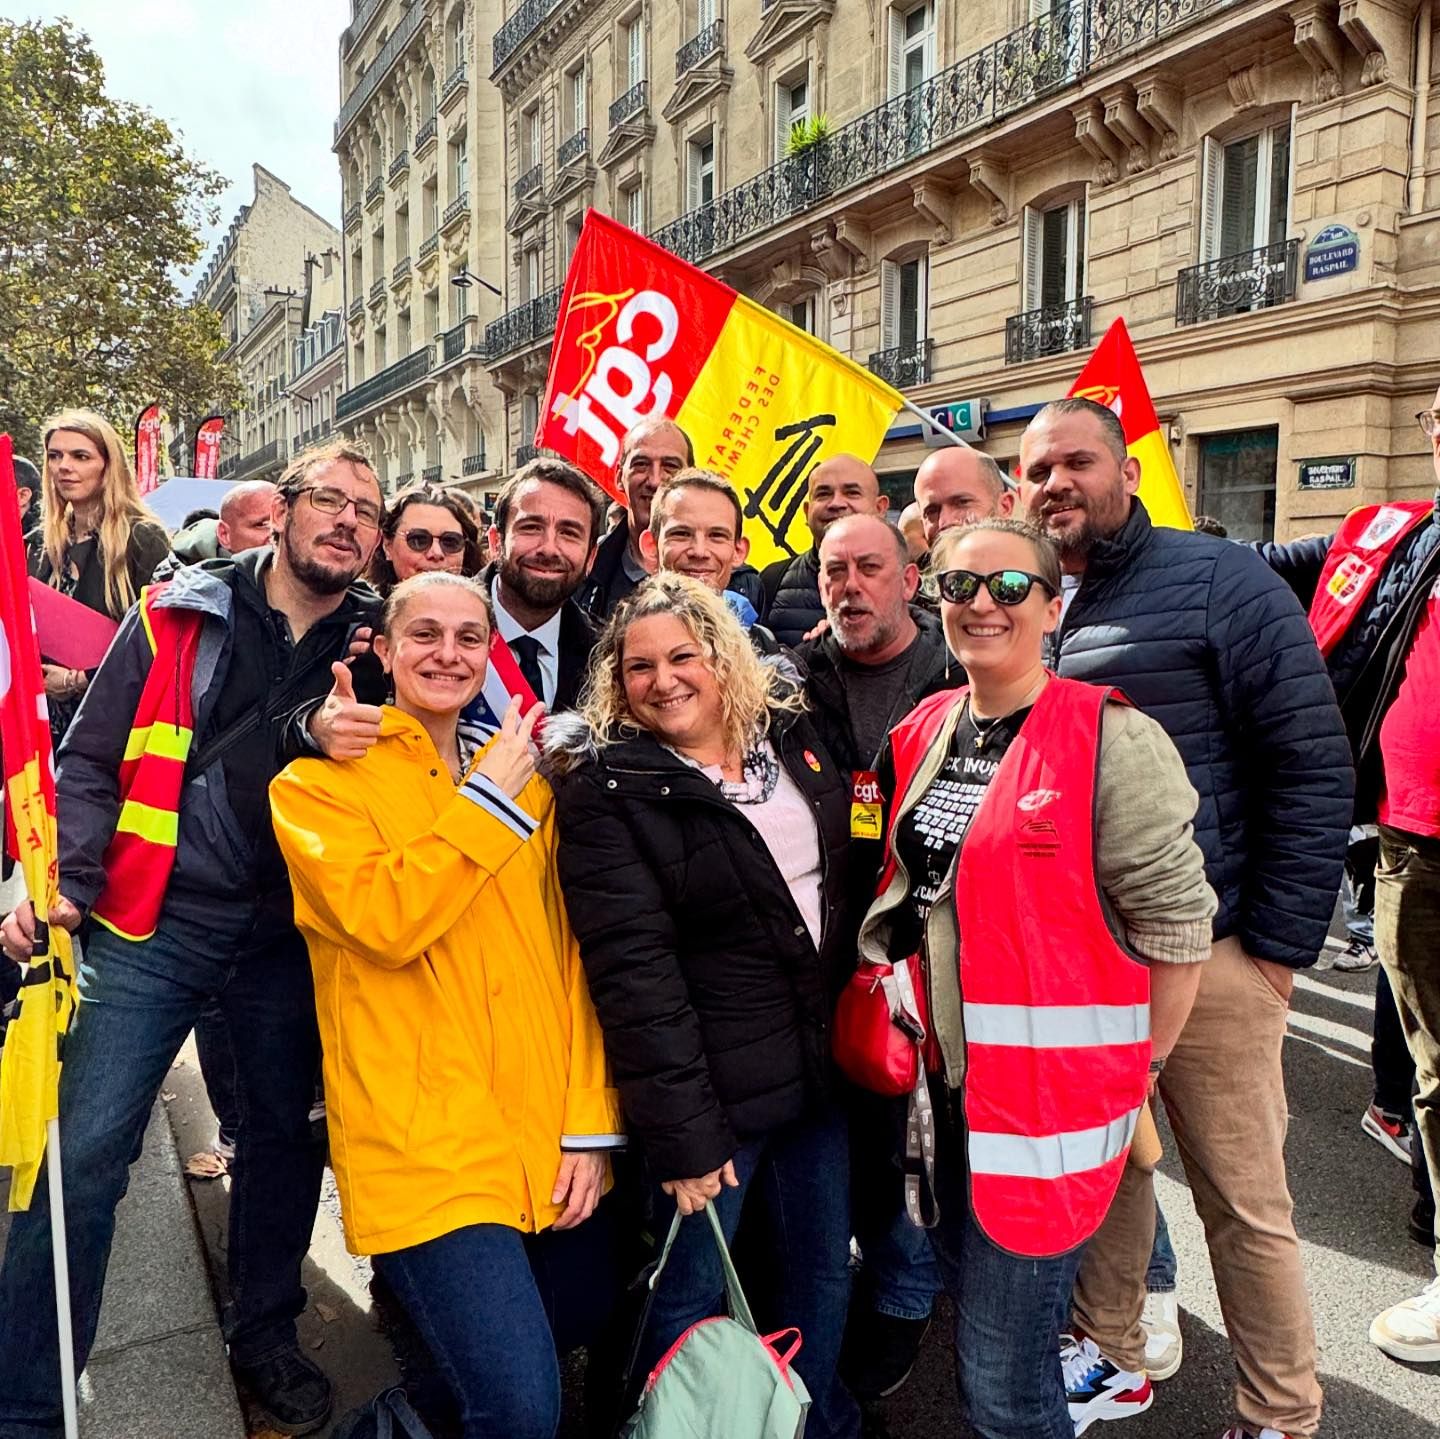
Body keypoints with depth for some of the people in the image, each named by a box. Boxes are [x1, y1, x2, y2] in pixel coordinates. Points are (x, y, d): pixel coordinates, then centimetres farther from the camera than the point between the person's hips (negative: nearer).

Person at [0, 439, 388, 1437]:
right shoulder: (178, 616, 0)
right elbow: (91, 764, 1)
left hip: (292, 936, 2)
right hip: (153, 922, -2)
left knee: (288, 1137, 14)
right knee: (86, 1156, -2)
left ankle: (265, 1335, 37)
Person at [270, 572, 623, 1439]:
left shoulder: (524, 782, 12)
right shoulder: (319, 781, -1)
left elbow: (570, 956, 8)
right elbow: (385, 918, -18)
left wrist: (592, 1124, 2)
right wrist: (488, 798, -10)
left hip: (548, 1144, 5)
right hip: (426, 1147, -5)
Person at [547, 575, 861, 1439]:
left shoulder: (791, 735, 3)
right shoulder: (606, 785, -13)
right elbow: (634, 970, -18)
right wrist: (682, 1131, -19)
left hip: (818, 1068, 6)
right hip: (713, 1087, -5)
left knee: (826, 1270, 20)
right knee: (693, 1296, 10)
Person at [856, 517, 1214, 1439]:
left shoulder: (1113, 740, -15)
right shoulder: (923, 734, 5)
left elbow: (1175, 925, -13)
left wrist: (1132, 1071, -4)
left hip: (1052, 1093, -6)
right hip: (950, 1083, 7)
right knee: (976, 1327, 23)